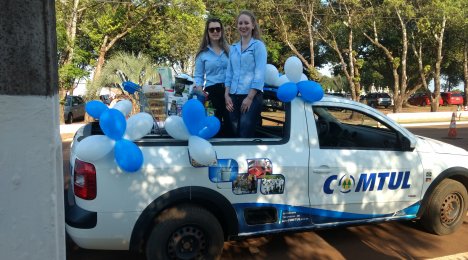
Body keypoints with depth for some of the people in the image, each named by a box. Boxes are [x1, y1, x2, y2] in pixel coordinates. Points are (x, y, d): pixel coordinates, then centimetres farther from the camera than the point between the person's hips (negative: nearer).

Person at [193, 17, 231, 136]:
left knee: (230, 121, -2)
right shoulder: (202, 54, 8)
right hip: (212, 91, 0)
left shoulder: (229, 49, 11)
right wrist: (199, 89, -11)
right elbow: (198, 76, 8)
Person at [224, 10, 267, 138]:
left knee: (246, 135, -6)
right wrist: (226, 95, 4)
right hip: (234, 96, 5)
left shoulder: (258, 45, -1)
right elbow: (229, 72, 14)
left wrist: (250, 97, -15)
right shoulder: (233, 48, 15)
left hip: (252, 96, -5)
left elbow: (260, 73, -9)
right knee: (236, 133, 8)